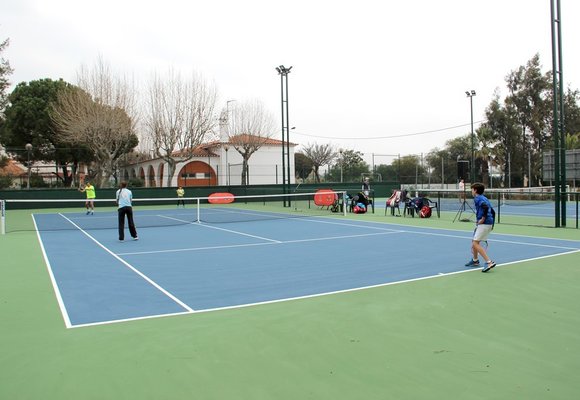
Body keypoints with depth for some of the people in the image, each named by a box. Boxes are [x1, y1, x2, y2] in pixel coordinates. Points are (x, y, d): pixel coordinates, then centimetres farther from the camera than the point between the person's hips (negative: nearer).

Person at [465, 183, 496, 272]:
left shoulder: (477, 198, -10)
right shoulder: (483, 198, 18)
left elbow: (485, 206, -28)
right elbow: (491, 210, 20)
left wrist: (483, 219, -21)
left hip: (484, 224, -10)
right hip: (489, 223, 10)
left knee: (476, 243, -12)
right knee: (474, 241, 21)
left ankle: (489, 262, -17)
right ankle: (475, 260, 37)